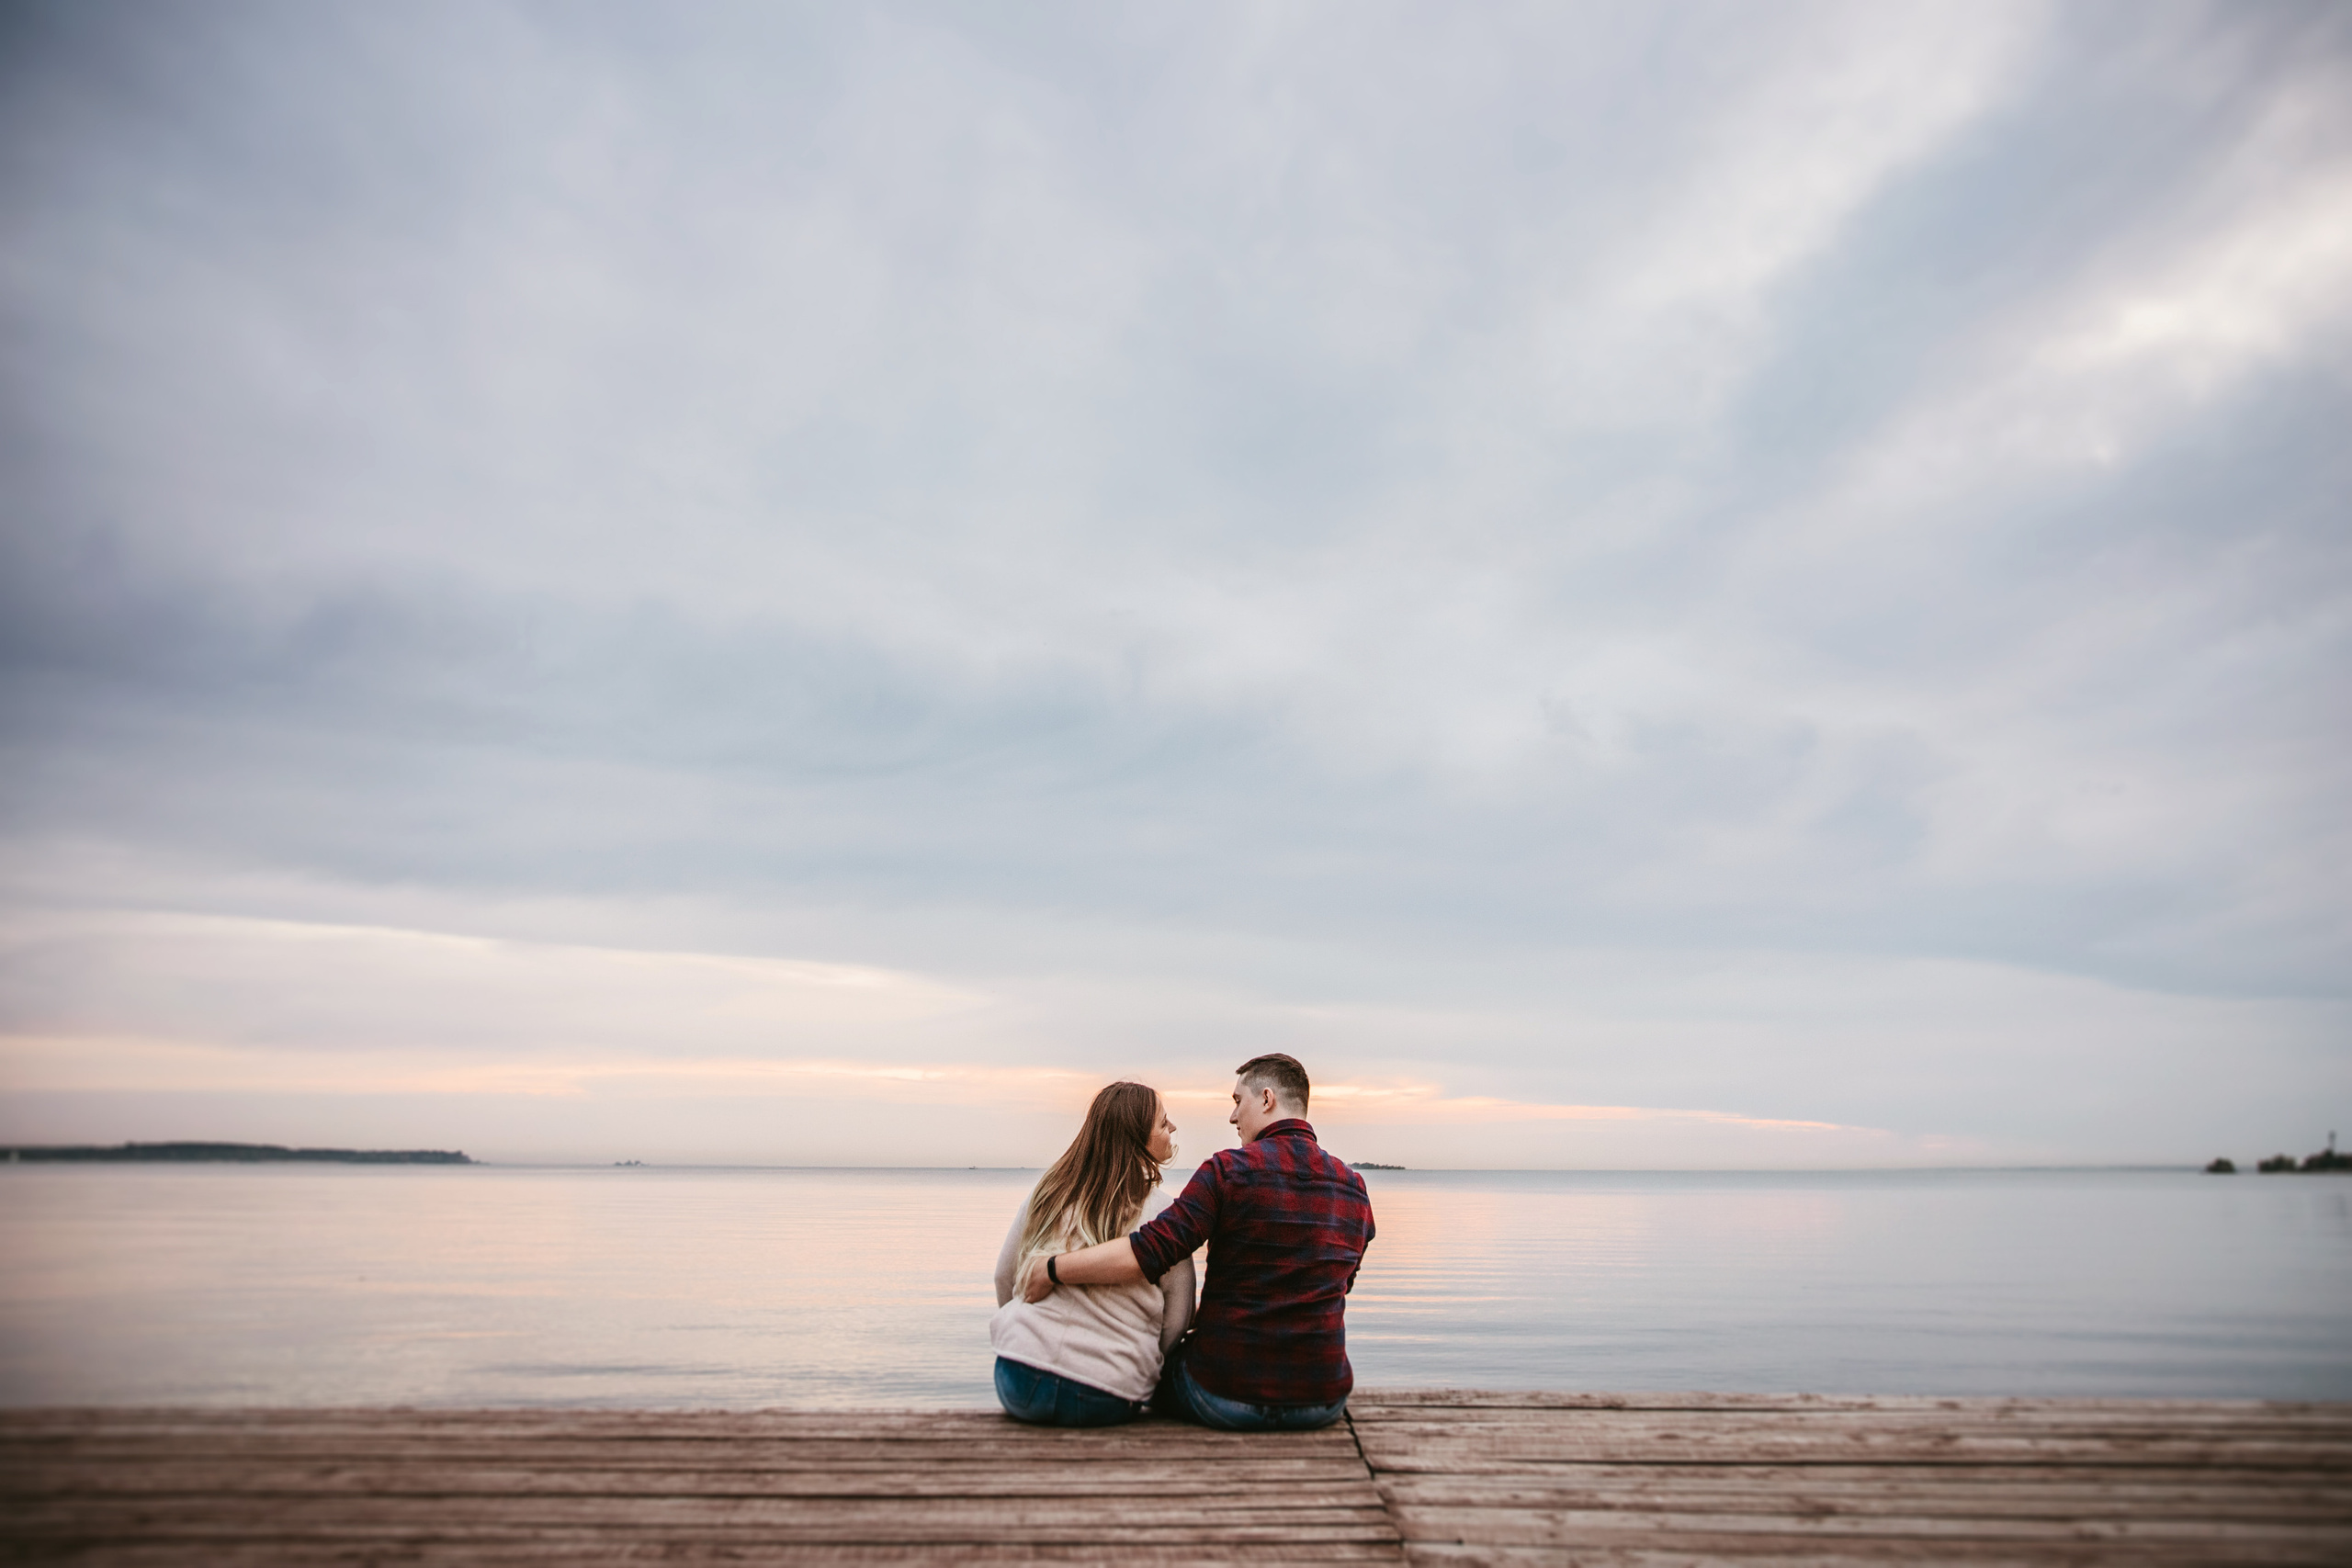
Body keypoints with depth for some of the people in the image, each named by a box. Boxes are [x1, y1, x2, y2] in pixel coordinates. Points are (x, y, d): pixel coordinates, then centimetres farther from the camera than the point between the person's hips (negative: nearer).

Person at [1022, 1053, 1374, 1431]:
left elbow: (1148, 1252, -21)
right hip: (1323, 1405, 4)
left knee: (1156, 1368, 29)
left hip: (1227, 1398, -3)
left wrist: (1052, 1270, -9)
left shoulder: (1229, 1170, -13)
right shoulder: (1354, 1187, 3)